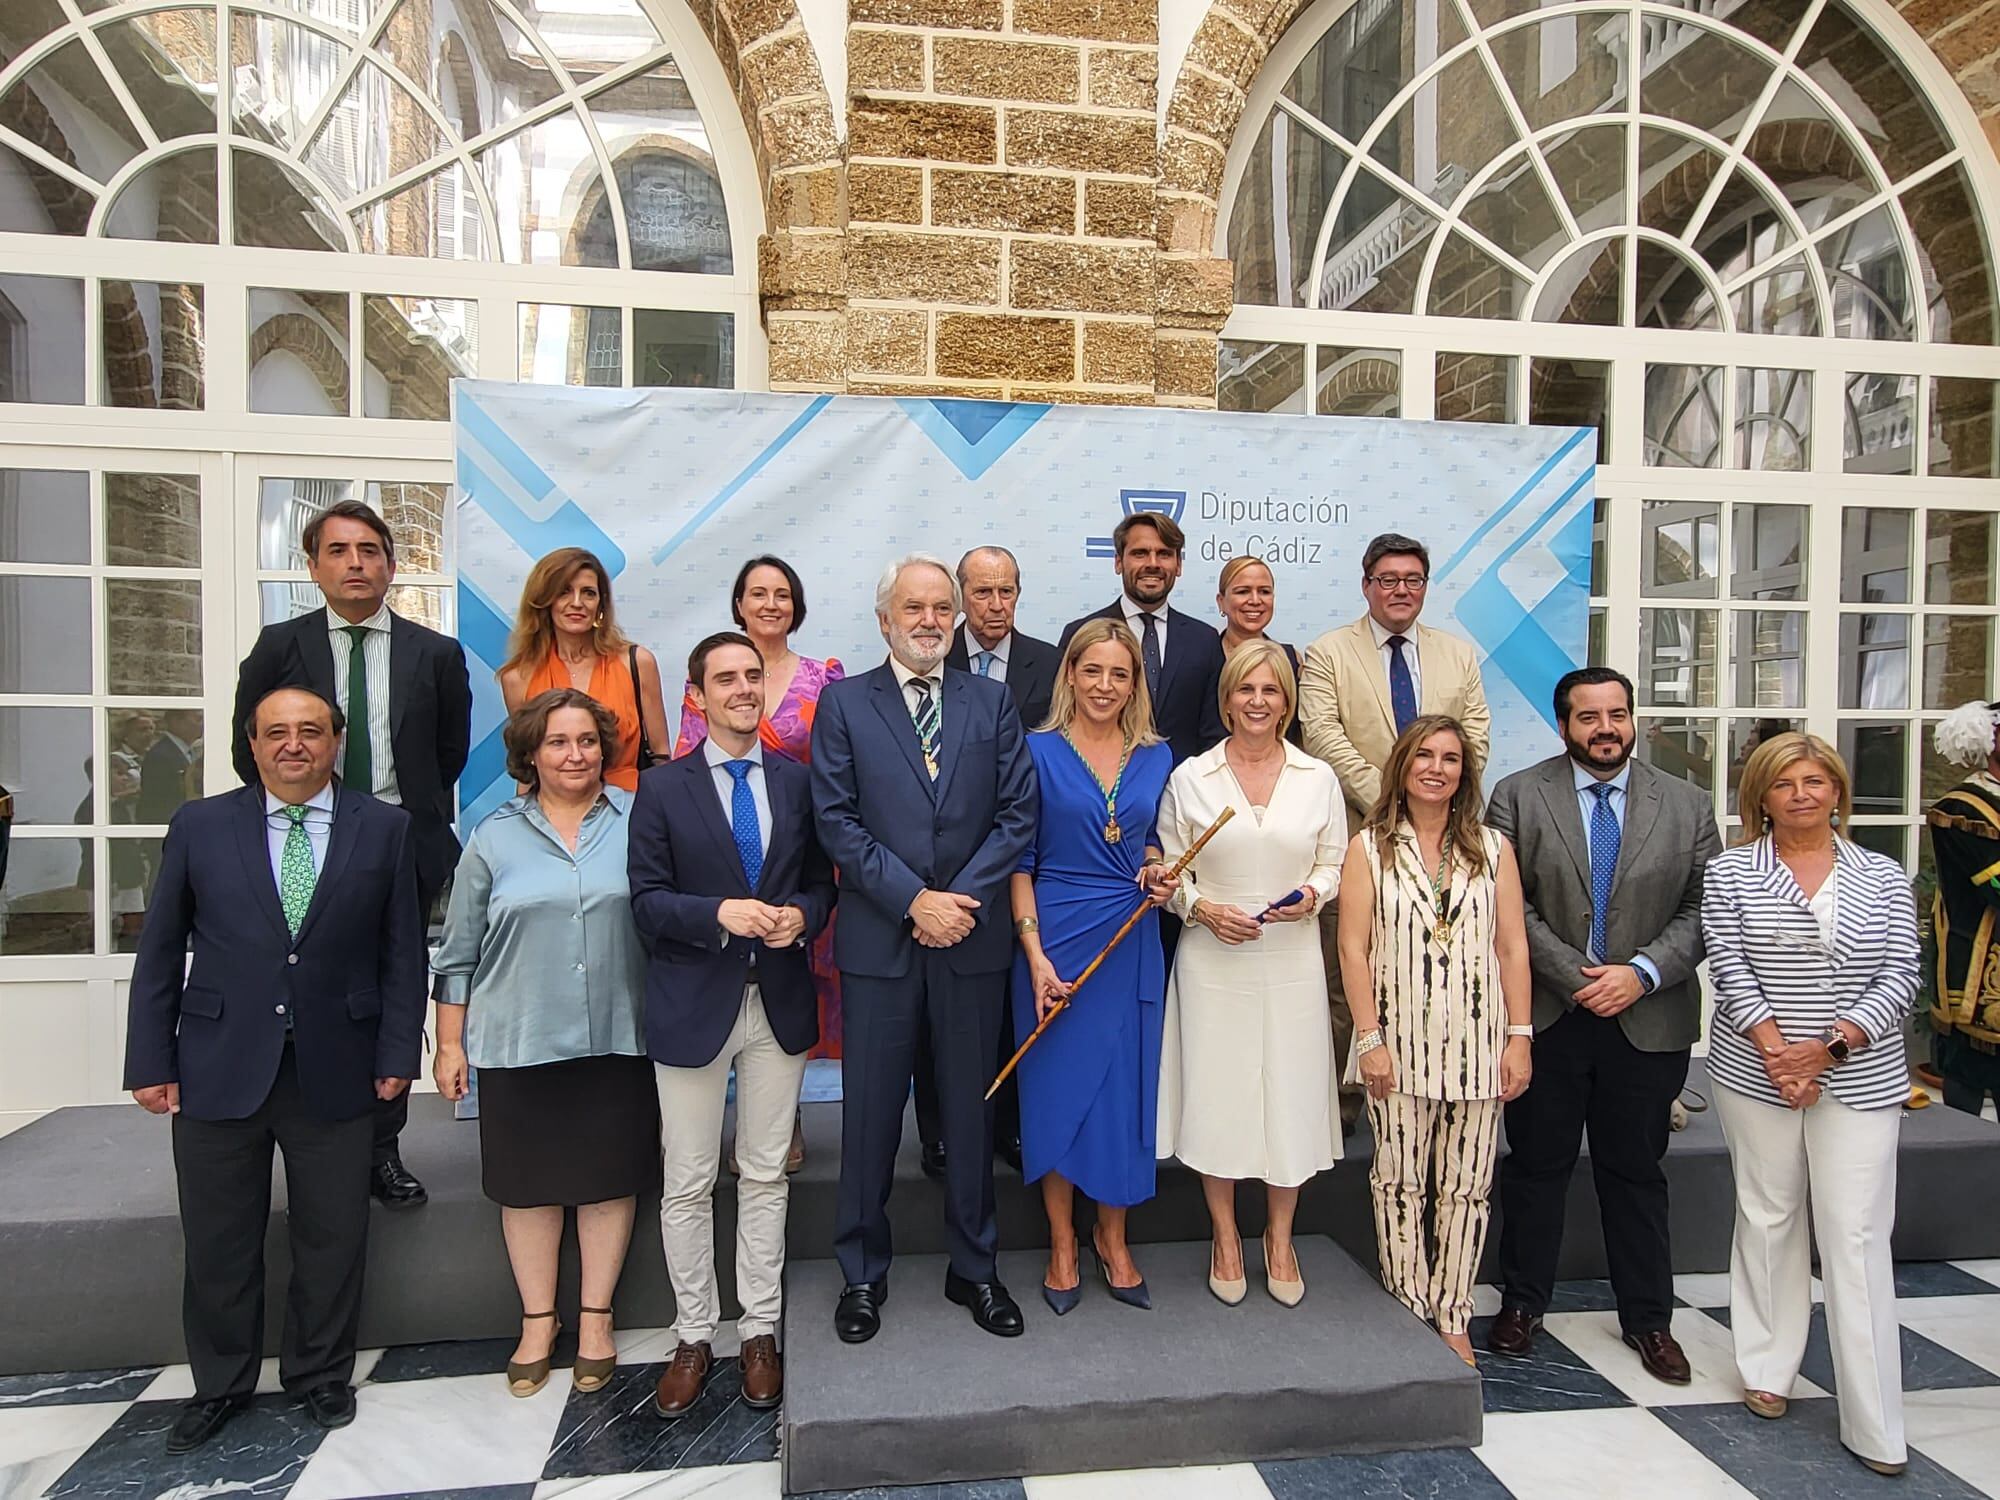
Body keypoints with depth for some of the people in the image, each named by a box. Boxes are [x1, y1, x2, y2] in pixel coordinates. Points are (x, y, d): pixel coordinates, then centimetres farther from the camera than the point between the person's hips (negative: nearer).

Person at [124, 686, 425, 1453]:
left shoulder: (385, 829, 0)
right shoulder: (200, 826, 2)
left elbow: (402, 951, 1)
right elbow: (160, 952, 5)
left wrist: (397, 1053, -4)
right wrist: (150, 1061, 1)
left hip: (335, 1071, 0)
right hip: (219, 1068, 1)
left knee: (331, 1238, 11)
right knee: (218, 1243, 13)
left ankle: (321, 1375, 32)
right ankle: (220, 1384, 35)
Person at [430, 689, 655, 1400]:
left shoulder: (639, 821, 0)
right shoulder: (494, 837, 2)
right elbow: (459, 951, 6)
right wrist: (450, 1043, 4)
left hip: (617, 1038, 0)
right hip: (520, 1041, 1)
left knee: (609, 1178, 9)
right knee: (529, 1182, 11)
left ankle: (596, 1316, 27)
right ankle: (537, 1321, 28)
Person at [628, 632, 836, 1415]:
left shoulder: (797, 781, 5)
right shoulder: (663, 788, -2)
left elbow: (822, 877, 7)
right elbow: (647, 901, -6)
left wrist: (801, 913, -14)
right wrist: (721, 913, -22)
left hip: (779, 1003, 2)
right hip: (693, 1005, -2)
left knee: (765, 1175, 13)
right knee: (688, 1183, 9)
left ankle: (760, 1331, 28)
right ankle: (693, 1336, 27)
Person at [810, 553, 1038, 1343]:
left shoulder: (992, 702, 7)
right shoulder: (843, 702, 1)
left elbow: (1017, 811, 1)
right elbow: (837, 819, -6)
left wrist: (961, 898, -11)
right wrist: (914, 900, -13)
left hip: (972, 934, 2)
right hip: (880, 937, -1)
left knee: (970, 1106, 13)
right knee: (872, 1110, 9)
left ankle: (974, 1267, 30)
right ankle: (863, 1273, 28)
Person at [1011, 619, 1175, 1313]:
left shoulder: (1155, 757, 6)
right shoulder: (1038, 752, -5)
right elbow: (1019, 861, -5)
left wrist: (1156, 872, -3)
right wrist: (1036, 956, -12)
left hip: (1132, 943, 3)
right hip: (1055, 940, -3)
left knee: (1127, 1087, 9)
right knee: (1056, 1086, 5)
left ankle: (1113, 1239, 28)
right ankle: (1062, 1244, 24)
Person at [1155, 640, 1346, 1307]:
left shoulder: (1318, 778, 4)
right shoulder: (1189, 777, 0)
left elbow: (1334, 863, 9)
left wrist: (1312, 895, -10)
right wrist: (1201, 907, -13)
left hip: (1292, 958, 1)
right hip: (1212, 959, -1)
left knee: (1291, 1094, 7)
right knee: (1217, 1093, 5)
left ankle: (1279, 1240, 28)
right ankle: (1225, 1238, 26)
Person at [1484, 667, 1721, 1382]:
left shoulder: (1686, 805, 4)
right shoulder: (1518, 796, -3)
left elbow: (1702, 910, 0)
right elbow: (1510, 906, -8)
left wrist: (1640, 973, -13)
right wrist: (1578, 978, -13)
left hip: (1649, 1022, 2)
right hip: (1546, 1018, -1)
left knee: (1637, 1172, 15)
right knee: (1535, 1166, 11)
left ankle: (1648, 1319, 30)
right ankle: (1523, 1302, 28)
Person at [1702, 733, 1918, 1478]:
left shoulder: (1883, 876, 6)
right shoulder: (1730, 871, 3)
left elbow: (1900, 976, -1)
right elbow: (1729, 968, -4)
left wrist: (1830, 1046, -12)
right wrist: (1776, 1050, -14)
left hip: (1861, 1078, 0)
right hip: (1757, 1073, 0)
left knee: (1857, 1237, -1)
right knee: (1768, 1220, 9)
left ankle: (1875, 1424, 7)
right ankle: (1767, 1371, 24)